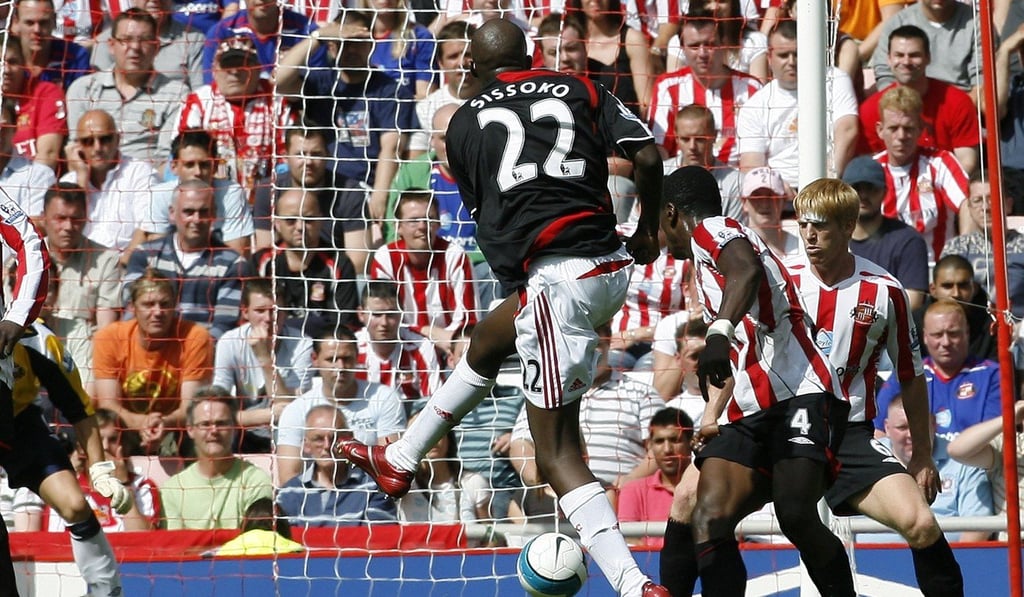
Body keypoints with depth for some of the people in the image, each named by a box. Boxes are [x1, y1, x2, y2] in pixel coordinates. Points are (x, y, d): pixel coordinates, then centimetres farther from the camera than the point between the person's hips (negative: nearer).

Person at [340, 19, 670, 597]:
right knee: (485, 341, 32)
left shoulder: (465, 122, 9)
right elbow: (648, 156, 1)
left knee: (558, 452, -4)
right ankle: (400, 461, 47)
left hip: (556, 281, -6)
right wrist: (648, 229, 17)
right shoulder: (579, 89, 12)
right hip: (611, 268, 6)